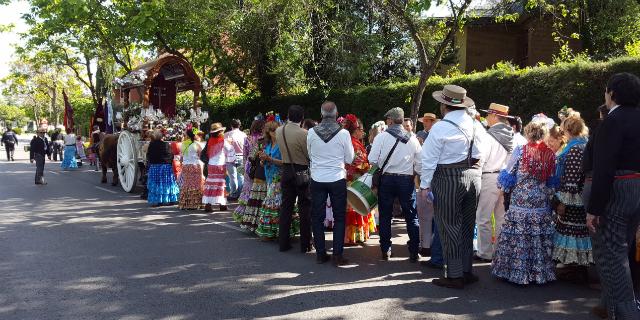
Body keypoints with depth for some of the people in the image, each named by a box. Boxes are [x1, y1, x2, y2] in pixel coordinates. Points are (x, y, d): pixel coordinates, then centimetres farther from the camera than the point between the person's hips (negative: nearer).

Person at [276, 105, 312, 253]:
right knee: (304, 207, 3)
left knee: (286, 206, 12)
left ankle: (283, 242, 16)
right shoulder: (303, 134, -17)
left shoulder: (279, 131, 0)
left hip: (286, 170, 5)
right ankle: (305, 245, 7)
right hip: (302, 172, -5)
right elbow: (310, 155, -13)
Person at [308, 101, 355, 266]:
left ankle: (320, 254, 15)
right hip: (337, 179, -2)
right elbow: (349, 159, -1)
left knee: (317, 217, 11)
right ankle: (337, 255, 6)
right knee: (339, 218, 8)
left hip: (317, 179, 2)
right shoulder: (343, 133, -10)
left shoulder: (311, 132, -5)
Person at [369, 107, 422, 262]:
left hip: (386, 179, -1)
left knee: (385, 216, 11)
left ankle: (385, 251, 15)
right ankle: (414, 253, 9)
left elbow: (372, 160, -7)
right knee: (411, 217, 9)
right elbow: (419, 163, 1)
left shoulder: (382, 136, -6)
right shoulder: (412, 138, 1)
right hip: (407, 180, 1)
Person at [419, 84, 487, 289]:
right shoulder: (476, 125, 4)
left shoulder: (441, 128, -12)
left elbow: (429, 159, -11)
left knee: (449, 228, 2)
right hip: (473, 176, 6)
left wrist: (425, 185, -6)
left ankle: (454, 276, 6)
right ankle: (467, 271, 23)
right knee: (467, 226, 15)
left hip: (449, 180, -6)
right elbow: (480, 154, 7)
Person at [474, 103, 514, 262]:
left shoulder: (489, 136, -13)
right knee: (501, 217, 15)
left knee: (483, 218, 0)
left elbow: (480, 159, -15)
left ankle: (485, 253, 4)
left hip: (490, 178, -7)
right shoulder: (510, 137, 7)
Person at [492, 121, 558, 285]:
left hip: (520, 203, -3)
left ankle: (517, 271, 8)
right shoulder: (551, 155, 1)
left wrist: (504, 186, 20)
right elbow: (552, 183, 8)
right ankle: (540, 272, 15)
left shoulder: (519, 151, -8)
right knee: (540, 239, 8)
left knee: (518, 238, 3)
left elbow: (509, 175, 1)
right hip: (542, 205, 3)